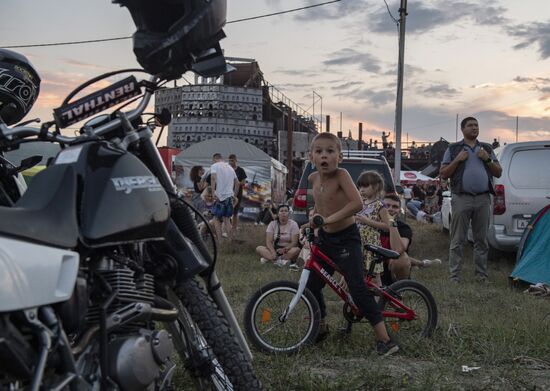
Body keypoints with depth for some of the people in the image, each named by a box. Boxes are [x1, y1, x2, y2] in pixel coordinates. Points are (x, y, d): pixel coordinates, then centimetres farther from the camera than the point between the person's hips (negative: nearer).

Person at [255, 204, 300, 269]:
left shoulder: (293, 224, -4)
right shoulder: (272, 224, 0)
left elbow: (294, 242, -12)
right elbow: (268, 241, -8)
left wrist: (285, 249, -32)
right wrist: (273, 252, -28)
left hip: (288, 249, -2)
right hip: (275, 249, 3)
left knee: (297, 249, -35)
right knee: (259, 248, -24)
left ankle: (269, 259, -36)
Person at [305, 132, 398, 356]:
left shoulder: (341, 175, -19)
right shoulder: (313, 178, 0)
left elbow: (357, 203, -34)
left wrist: (329, 219, -35)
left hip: (346, 239, -7)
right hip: (325, 239, 7)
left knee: (358, 290, -13)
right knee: (311, 286, 12)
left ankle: (384, 339, -5)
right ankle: (322, 327, 35)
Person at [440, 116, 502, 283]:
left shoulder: (487, 149, 16)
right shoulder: (453, 149, 8)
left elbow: (498, 173, 14)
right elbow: (443, 174, 4)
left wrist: (488, 159, -2)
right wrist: (457, 160, -9)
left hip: (483, 199, 3)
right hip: (461, 199, -3)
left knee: (481, 240, 7)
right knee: (457, 240, -3)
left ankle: (482, 275, 14)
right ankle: (454, 276, 0)